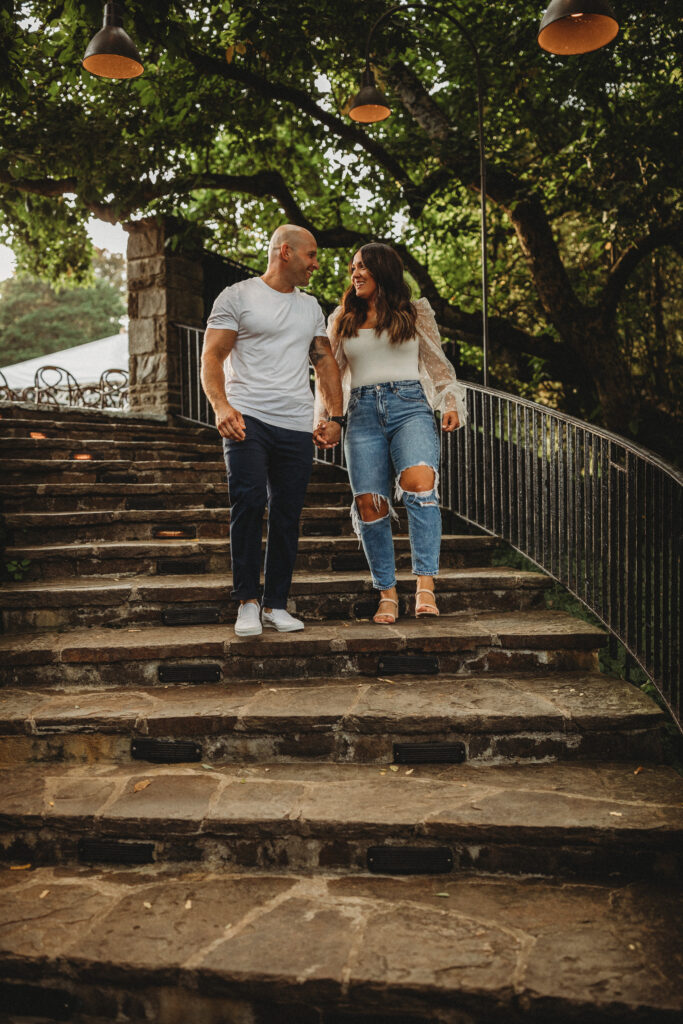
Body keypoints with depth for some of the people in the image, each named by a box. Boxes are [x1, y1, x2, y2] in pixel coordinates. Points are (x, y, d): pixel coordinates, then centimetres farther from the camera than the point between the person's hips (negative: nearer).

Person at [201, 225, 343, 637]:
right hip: (247, 418, -4)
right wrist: (222, 406, -20)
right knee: (249, 500, -20)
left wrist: (335, 417, 6)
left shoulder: (311, 307, 21)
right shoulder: (238, 296, 5)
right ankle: (247, 602, -8)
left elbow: (326, 362, 21)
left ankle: (276, 605, 12)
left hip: (297, 427, 5)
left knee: (288, 515, 2)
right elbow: (212, 357, -2)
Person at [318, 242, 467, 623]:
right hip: (363, 412, 2)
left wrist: (452, 403, 2)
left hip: (410, 405, -2)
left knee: (419, 481, -29)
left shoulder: (416, 313, 15)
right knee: (370, 503, -8)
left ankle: (426, 583, -28)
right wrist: (325, 419, 12)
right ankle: (387, 592, 4)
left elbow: (438, 364, 16)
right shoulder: (342, 320, 21)